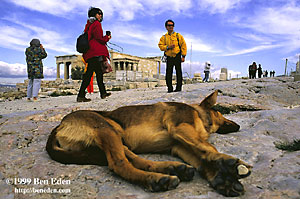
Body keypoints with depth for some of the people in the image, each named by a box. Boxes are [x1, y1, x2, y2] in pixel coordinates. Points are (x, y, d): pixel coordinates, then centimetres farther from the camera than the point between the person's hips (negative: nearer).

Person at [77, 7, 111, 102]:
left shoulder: (89, 25, 23)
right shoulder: (96, 24, -3)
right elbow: (99, 38, -12)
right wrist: (107, 38, 7)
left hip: (89, 53, 10)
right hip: (95, 52, -10)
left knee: (99, 73, 14)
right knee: (89, 73, -13)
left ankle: (103, 93, 19)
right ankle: (81, 96, -15)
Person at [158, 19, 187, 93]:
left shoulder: (178, 35, 7)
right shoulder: (164, 37, 12)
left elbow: (183, 45, 4)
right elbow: (160, 46, 4)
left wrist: (183, 56, -3)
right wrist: (168, 47, -14)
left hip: (177, 56, -1)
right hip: (169, 57, 2)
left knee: (178, 72, -1)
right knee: (168, 73, -3)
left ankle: (178, 87, 4)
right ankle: (170, 88, 3)